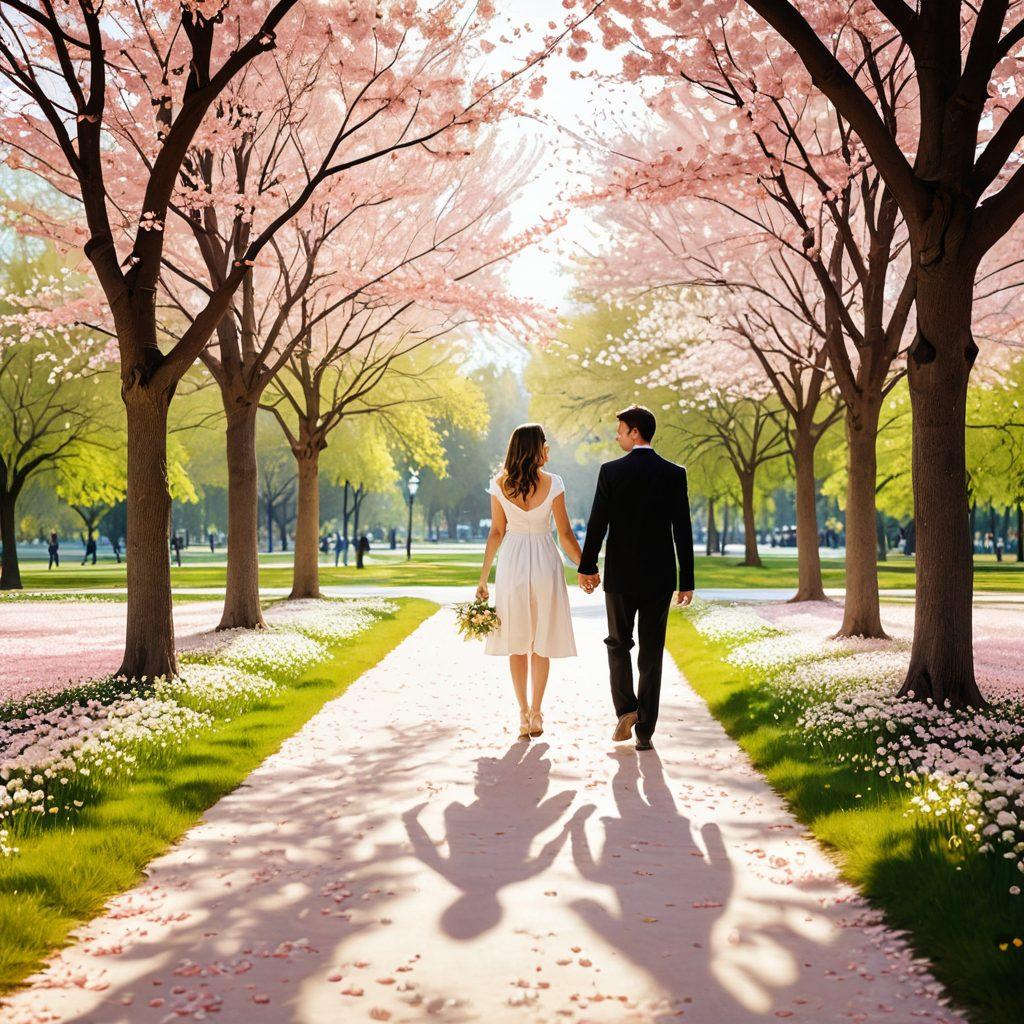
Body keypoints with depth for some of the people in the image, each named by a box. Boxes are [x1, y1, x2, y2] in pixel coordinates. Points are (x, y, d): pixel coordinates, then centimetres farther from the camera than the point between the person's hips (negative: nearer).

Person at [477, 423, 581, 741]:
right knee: (542, 642, 9)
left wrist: (483, 577, 5)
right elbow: (565, 535, -5)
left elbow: (496, 533, -1)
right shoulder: (552, 483, -8)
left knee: (517, 642, 8)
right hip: (545, 561, -1)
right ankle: (536, 714, 10)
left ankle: (524, 715, 7)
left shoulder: (500, 484, -2)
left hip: (512, 562, 1)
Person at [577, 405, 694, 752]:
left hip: (620, 574, -1)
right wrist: (687, 581, 3)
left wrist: (586, 567, 7)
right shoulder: (674, 474, -2)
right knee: (651, 652, 7)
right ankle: (645, 731, 7)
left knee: (618, 643, 17)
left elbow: (597, 524, -6)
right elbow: (683, 531, -3)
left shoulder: (611, 471, -7)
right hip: (660, 577, 1)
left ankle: (625, 708, -1)